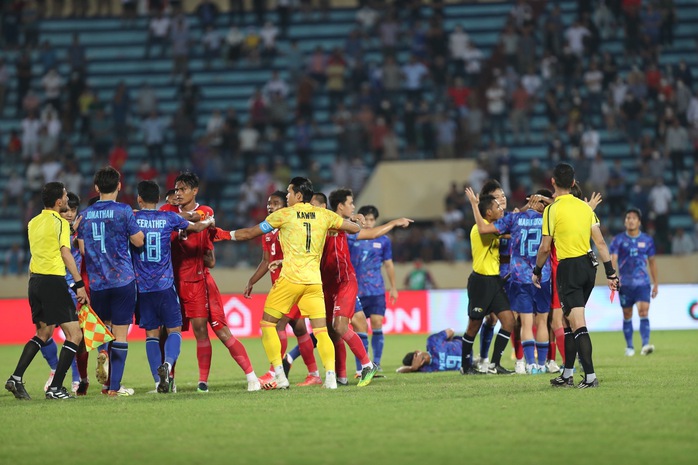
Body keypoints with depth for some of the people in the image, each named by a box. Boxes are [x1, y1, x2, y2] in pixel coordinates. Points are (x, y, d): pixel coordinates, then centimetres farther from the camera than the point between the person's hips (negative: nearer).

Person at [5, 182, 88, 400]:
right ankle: (55, 388, -9)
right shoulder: (60, 222, -8)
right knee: (74, 335, -3)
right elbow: (65, 253, -16)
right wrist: (79, 284, -18)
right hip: (54, 281, -8)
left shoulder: (33, 223, 14)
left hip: (35, 280, 8)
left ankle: (16, 378, 10)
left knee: (43, 333, 22)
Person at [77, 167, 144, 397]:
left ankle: (102, 352, -5)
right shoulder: (123, 211, -7)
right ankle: (114, 386, 0)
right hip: (123, 279, -3)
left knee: (103, 324, 24)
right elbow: (138, 241, -5)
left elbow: (82, 249, 6)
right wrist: (137, 223, 12)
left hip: (96, 281, 3)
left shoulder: (85, 215, 5)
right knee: (120, 333, 1)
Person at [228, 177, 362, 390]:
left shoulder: (284, 215, 1)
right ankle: (330, 376, -12)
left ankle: (279, 377, 0)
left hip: (290, 279, -3)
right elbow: (355, 228, 18)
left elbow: (250, 233, 8)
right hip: (314, 280, 3)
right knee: (321, 330, 3)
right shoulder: (324, 215, 9)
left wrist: (227, 235, 23)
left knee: (267, 324, 8)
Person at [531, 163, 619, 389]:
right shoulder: (585, 207, 8)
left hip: (568, 268, -7)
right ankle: (567, 375, 22)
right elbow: (600, 242, 5)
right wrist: (610, 272, 8)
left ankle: (590, 376, -17)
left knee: (578, 325, -10)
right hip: (588, 265, 7)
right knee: (570, 321, 17)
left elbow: (545, 247, -8)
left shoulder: (552, 209, -9)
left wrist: (537, 271, 8)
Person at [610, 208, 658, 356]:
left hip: (643, 283, 0)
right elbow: (613, 259, -8)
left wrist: (656, 284, 15)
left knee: (644, 312, -16)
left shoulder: (647, 240, 6)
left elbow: (652, 262, 15)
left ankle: (645, 344, -23)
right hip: (625, 283, 0)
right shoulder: (619, 240, 1)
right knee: (627, 315, 7)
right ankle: (629, 346, 19)